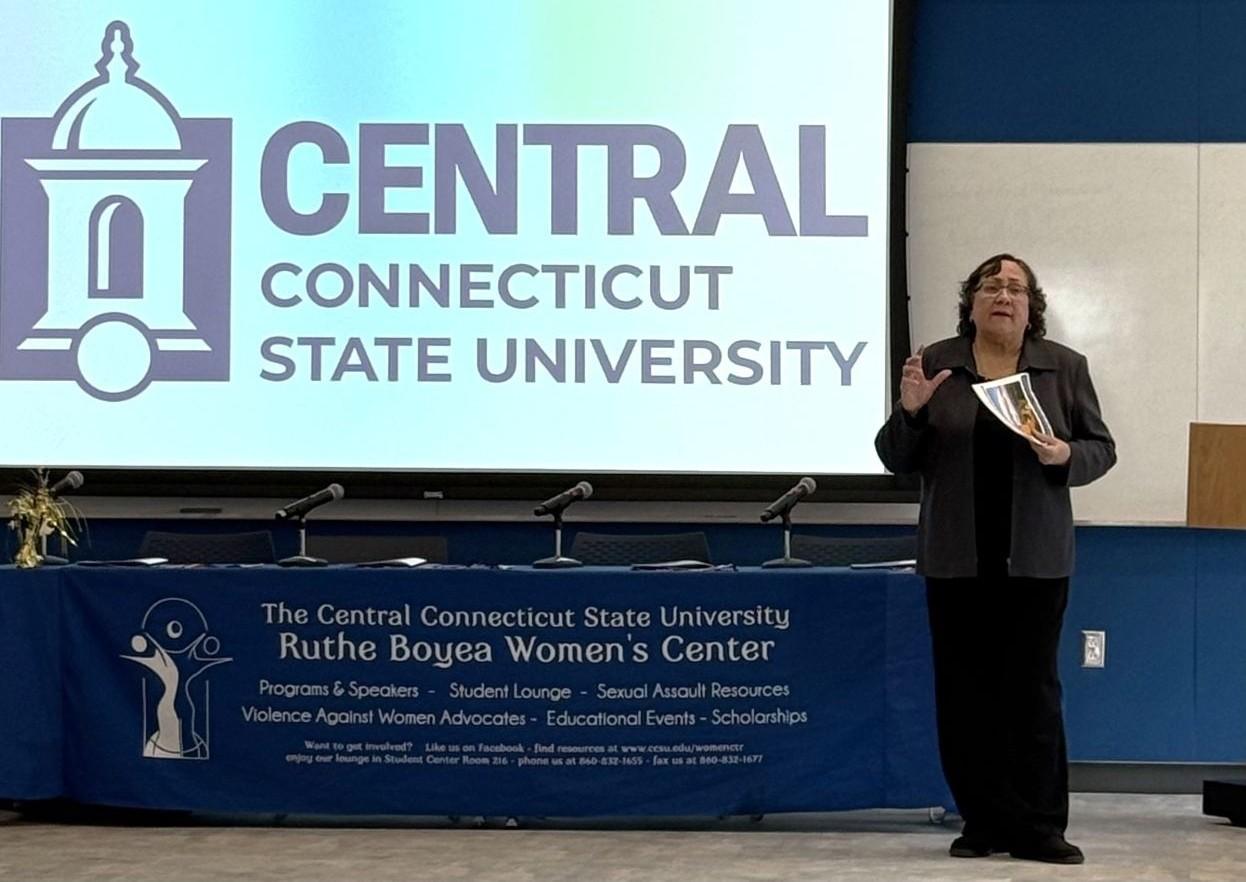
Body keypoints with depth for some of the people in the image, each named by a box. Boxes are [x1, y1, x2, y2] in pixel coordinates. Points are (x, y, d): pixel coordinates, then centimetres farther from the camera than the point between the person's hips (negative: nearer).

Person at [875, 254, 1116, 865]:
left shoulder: (1065, 367, 4)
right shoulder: (936, 365, 4)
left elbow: (1101, 449, 7)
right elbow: (896, 459, 5)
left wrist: (1066, 456, -14)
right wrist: (910, 410, -13)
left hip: (1035, 557, -1)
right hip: (956, 556, 1)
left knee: (1033, 688, -1)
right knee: (964, 691, 3)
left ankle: (1039, 828, 2)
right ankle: (984, 823, 10)